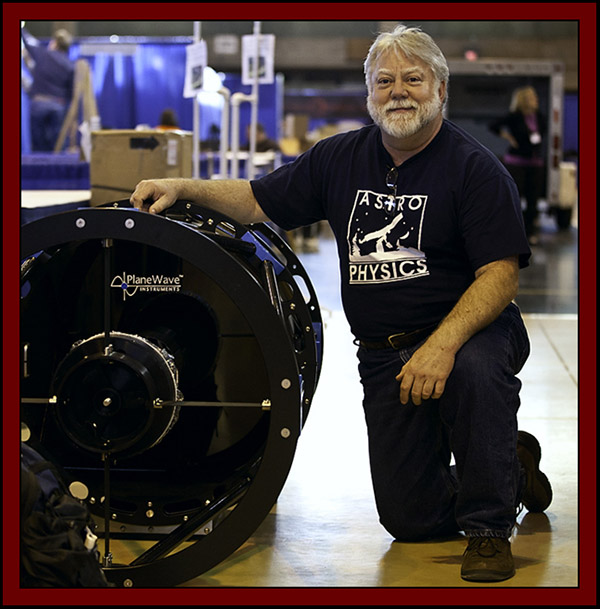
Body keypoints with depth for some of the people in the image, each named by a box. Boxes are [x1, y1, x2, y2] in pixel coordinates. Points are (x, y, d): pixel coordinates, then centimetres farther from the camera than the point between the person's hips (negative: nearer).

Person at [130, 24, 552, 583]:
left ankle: (489, 527, -17)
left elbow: (501, 273, -19)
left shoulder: (475, 168, -11)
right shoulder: (340, 159, 6)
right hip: (383, 357, 4)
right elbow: (258, 201, 12)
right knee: (407, 518, 1)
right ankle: (512, 472, 32)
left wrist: (444, 343, -34)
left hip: (470, 329, -4)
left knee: (475, 367, -41)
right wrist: (183, 188, -5)